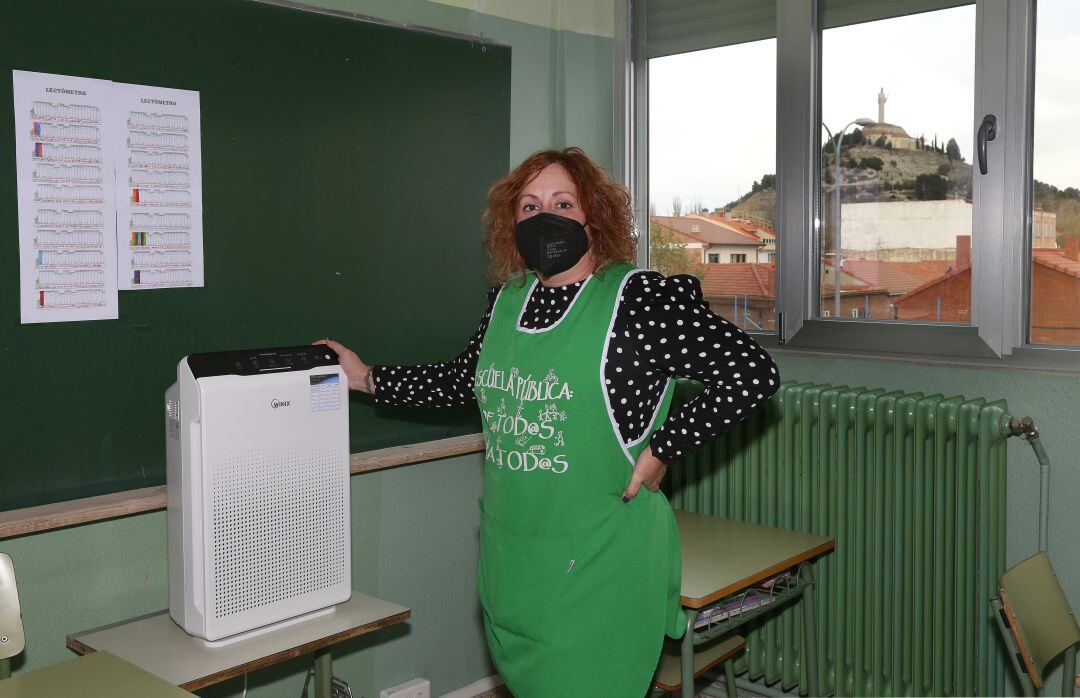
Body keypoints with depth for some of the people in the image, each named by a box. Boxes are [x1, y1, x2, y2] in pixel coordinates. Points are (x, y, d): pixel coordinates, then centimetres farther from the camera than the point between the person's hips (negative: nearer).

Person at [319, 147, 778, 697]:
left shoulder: (637, 298, -15)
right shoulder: (507, 299, 6)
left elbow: (753, 372, -18)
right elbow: (463, 381, 21)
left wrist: (661, 450, -16)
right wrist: (368, 378, 15)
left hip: (597, 565, -6)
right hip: (510, 560, 7)